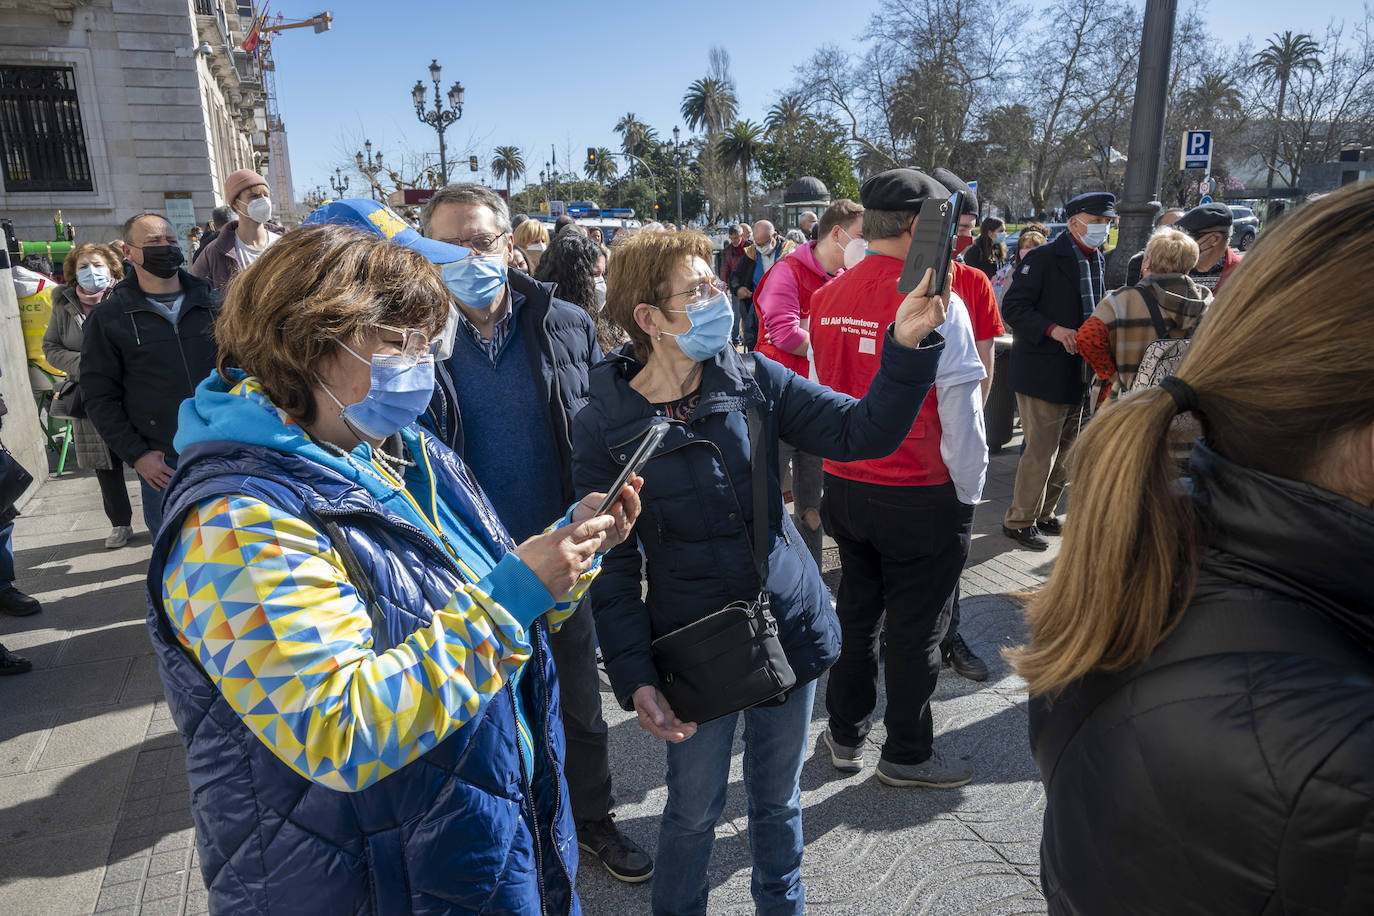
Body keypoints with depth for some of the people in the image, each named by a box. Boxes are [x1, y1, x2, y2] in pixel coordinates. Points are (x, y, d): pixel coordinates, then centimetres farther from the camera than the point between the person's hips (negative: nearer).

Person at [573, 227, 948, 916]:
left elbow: (861, 432, -8)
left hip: (790, 628, 3)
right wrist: (634, 677, -14)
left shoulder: (754, 380, -5)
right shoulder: (603, 426, -12)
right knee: (694, 811, 17)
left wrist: (906, 347, -22)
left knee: (778, 799, 22)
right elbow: (614, 567, -9)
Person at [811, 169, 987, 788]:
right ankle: (906, 755, 27)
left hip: (845, 486, 6)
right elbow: (960, 414, -14)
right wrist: (968, 494, -2)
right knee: (915, 629, 10)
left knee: (856, 613, 19)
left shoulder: (827, 299, 1)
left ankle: (846, 737, 34)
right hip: (922, 495, -5)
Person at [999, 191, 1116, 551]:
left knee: (1065, 451, 16)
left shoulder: (1098, 261, 12)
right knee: (1041, 451, -5)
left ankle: (1043, 514, 30)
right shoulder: (1044, 258, -12)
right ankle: (1019, 521, 9)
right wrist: (1053, 329, -27)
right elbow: (1012, 307, -17)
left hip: (1077, 373, 8)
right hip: (1043, 372, -8)